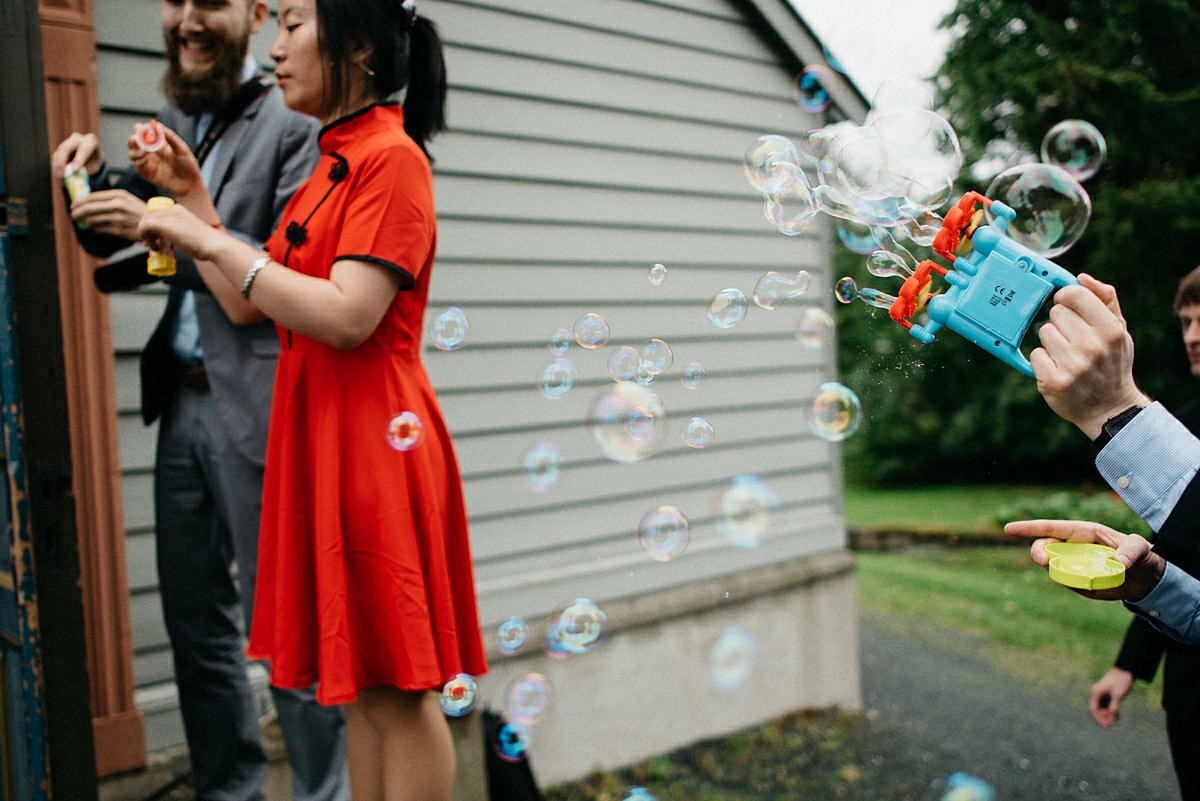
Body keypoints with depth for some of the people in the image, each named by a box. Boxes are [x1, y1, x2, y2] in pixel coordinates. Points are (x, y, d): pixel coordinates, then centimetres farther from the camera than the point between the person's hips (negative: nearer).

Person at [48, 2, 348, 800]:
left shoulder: (294, 126, -7)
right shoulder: (173, 125, 15)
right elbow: (123, 267, 19)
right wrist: (98, 181, 2)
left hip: (258, 410, -7)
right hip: (183, 404, 8)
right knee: (197, 621, 15)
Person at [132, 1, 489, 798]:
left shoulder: (391, 157, -10)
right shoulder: (330, 170, 18)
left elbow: (347, 317, -22)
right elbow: (246, 305, 19)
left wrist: (210, 241, -15)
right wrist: (191, 197, 14)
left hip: (372, 438, -9)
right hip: (318, 435, 9)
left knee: (395, 688, -2)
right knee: (359, 686, 14)